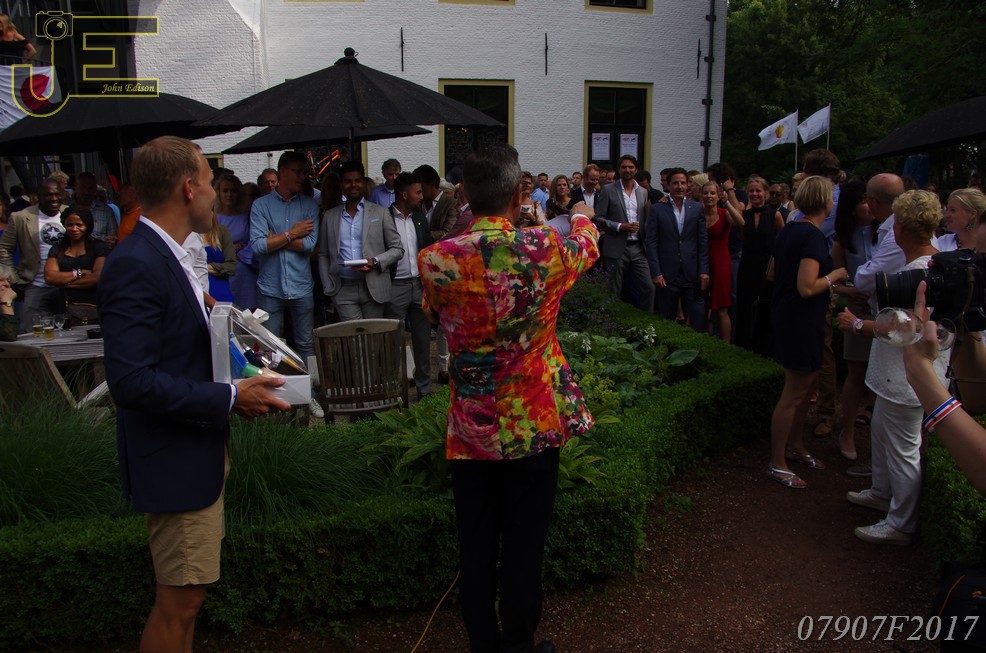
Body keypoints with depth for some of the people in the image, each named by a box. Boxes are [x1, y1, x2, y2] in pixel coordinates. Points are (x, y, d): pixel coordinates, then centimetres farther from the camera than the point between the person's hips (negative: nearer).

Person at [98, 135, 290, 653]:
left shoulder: (164, 255, 9)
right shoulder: (135, 265, -22)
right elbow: (132, 380, -27)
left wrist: (237, 382, 4)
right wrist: (230, 398, -21)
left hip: (197, 452, 10)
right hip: (175, 460, -10)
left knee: (182, 596, 22)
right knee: (178, 602, 4)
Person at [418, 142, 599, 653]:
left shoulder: (435, 260, -10)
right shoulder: (545, 249, -12)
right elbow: (587, 246, 13)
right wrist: (580, 215, 37)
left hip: (469, 432, 1)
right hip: (534, 428, -1)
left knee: (476, 549, 14)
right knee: (524, 548, 12)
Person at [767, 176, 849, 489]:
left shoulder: (789, 229, 7)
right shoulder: (813, 236, -21)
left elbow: (774, 272, 17)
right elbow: (807, 288, -28)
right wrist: (835, 275, -12)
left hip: (785, 315, 10)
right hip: (801, 322, -10)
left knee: (803, 387, 22)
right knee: (793, 395, -1)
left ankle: (795, 446, 37)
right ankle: (777, 463, 10)